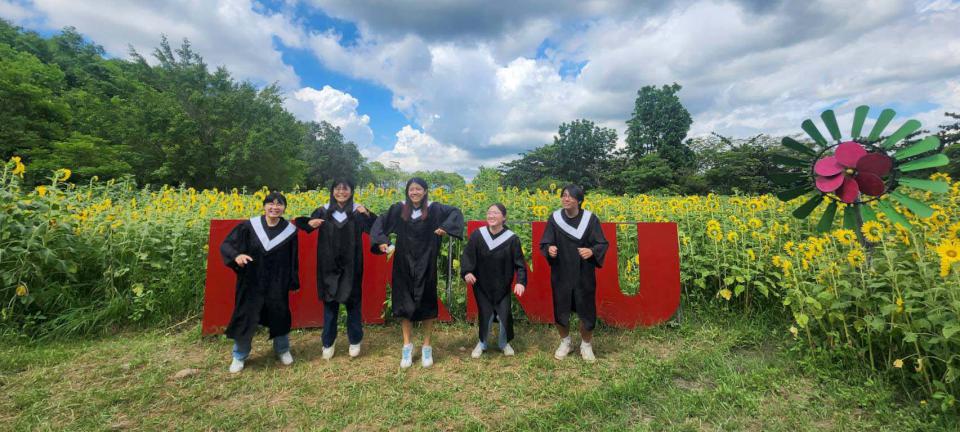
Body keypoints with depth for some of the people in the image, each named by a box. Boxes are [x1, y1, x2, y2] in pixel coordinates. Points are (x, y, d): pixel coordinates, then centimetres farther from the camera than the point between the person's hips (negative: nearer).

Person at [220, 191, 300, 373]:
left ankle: (283, 350, 40)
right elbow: (225, 245, -6)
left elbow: (293, 259, 2)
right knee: (245, 319, 9)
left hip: (277, 285, 1)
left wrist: (293, 282, 4)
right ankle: (239, 356, 35)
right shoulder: (249, 226, -9)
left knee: (280, 317, 14)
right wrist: (236, 255, -28)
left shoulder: (290, 231, -6)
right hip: (251, 283, 0)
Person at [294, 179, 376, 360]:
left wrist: (368, 215, -28)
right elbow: (301, 223, 9)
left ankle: (355, 341, 27)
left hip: (351, 266, -1)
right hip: (329, 266, 1)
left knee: (353, 303, 10)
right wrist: (310, 223, -14)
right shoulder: (323, 211, 1)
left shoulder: (358, 211, -3)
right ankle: (327, 343, 27)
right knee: (330, 304, 11)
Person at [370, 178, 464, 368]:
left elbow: (456, 212, -2)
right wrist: (381, 241, -10)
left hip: (426, 265, -1)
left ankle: (427, 346, 21)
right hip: (404, 264, 1)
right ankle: (407, 346, 20)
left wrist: (446, 227, -17)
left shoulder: (434, 209, -5)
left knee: (427, 303, 7)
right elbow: (380, 222, 6)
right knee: (404, 303, 5)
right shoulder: (399, 209, -1)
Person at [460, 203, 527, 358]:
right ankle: (482, 343, 31)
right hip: (482, 284, 0)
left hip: (502, 286, 0)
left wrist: (520, 281, -22)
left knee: (504, 315, 3)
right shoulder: (477, 235, -11)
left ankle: (504, 343, 32)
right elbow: (467, 255, -5)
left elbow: (519, 263, -9)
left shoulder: (512, 239, -13)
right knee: (485, 315, 3)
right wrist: (467, 271, -21)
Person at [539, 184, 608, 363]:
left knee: (586, 310, 7)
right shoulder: (555, 218, -5)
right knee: (561, 309, 9)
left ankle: (586, 345, 32)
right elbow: (544, 243, -2)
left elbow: (602, 244, -3)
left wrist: (591, 251, -24)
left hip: (584, 274, -1)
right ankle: (564, 342, 35)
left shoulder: (590, 219, -8)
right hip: (561, 274, 1)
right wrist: (549, 249, -25)